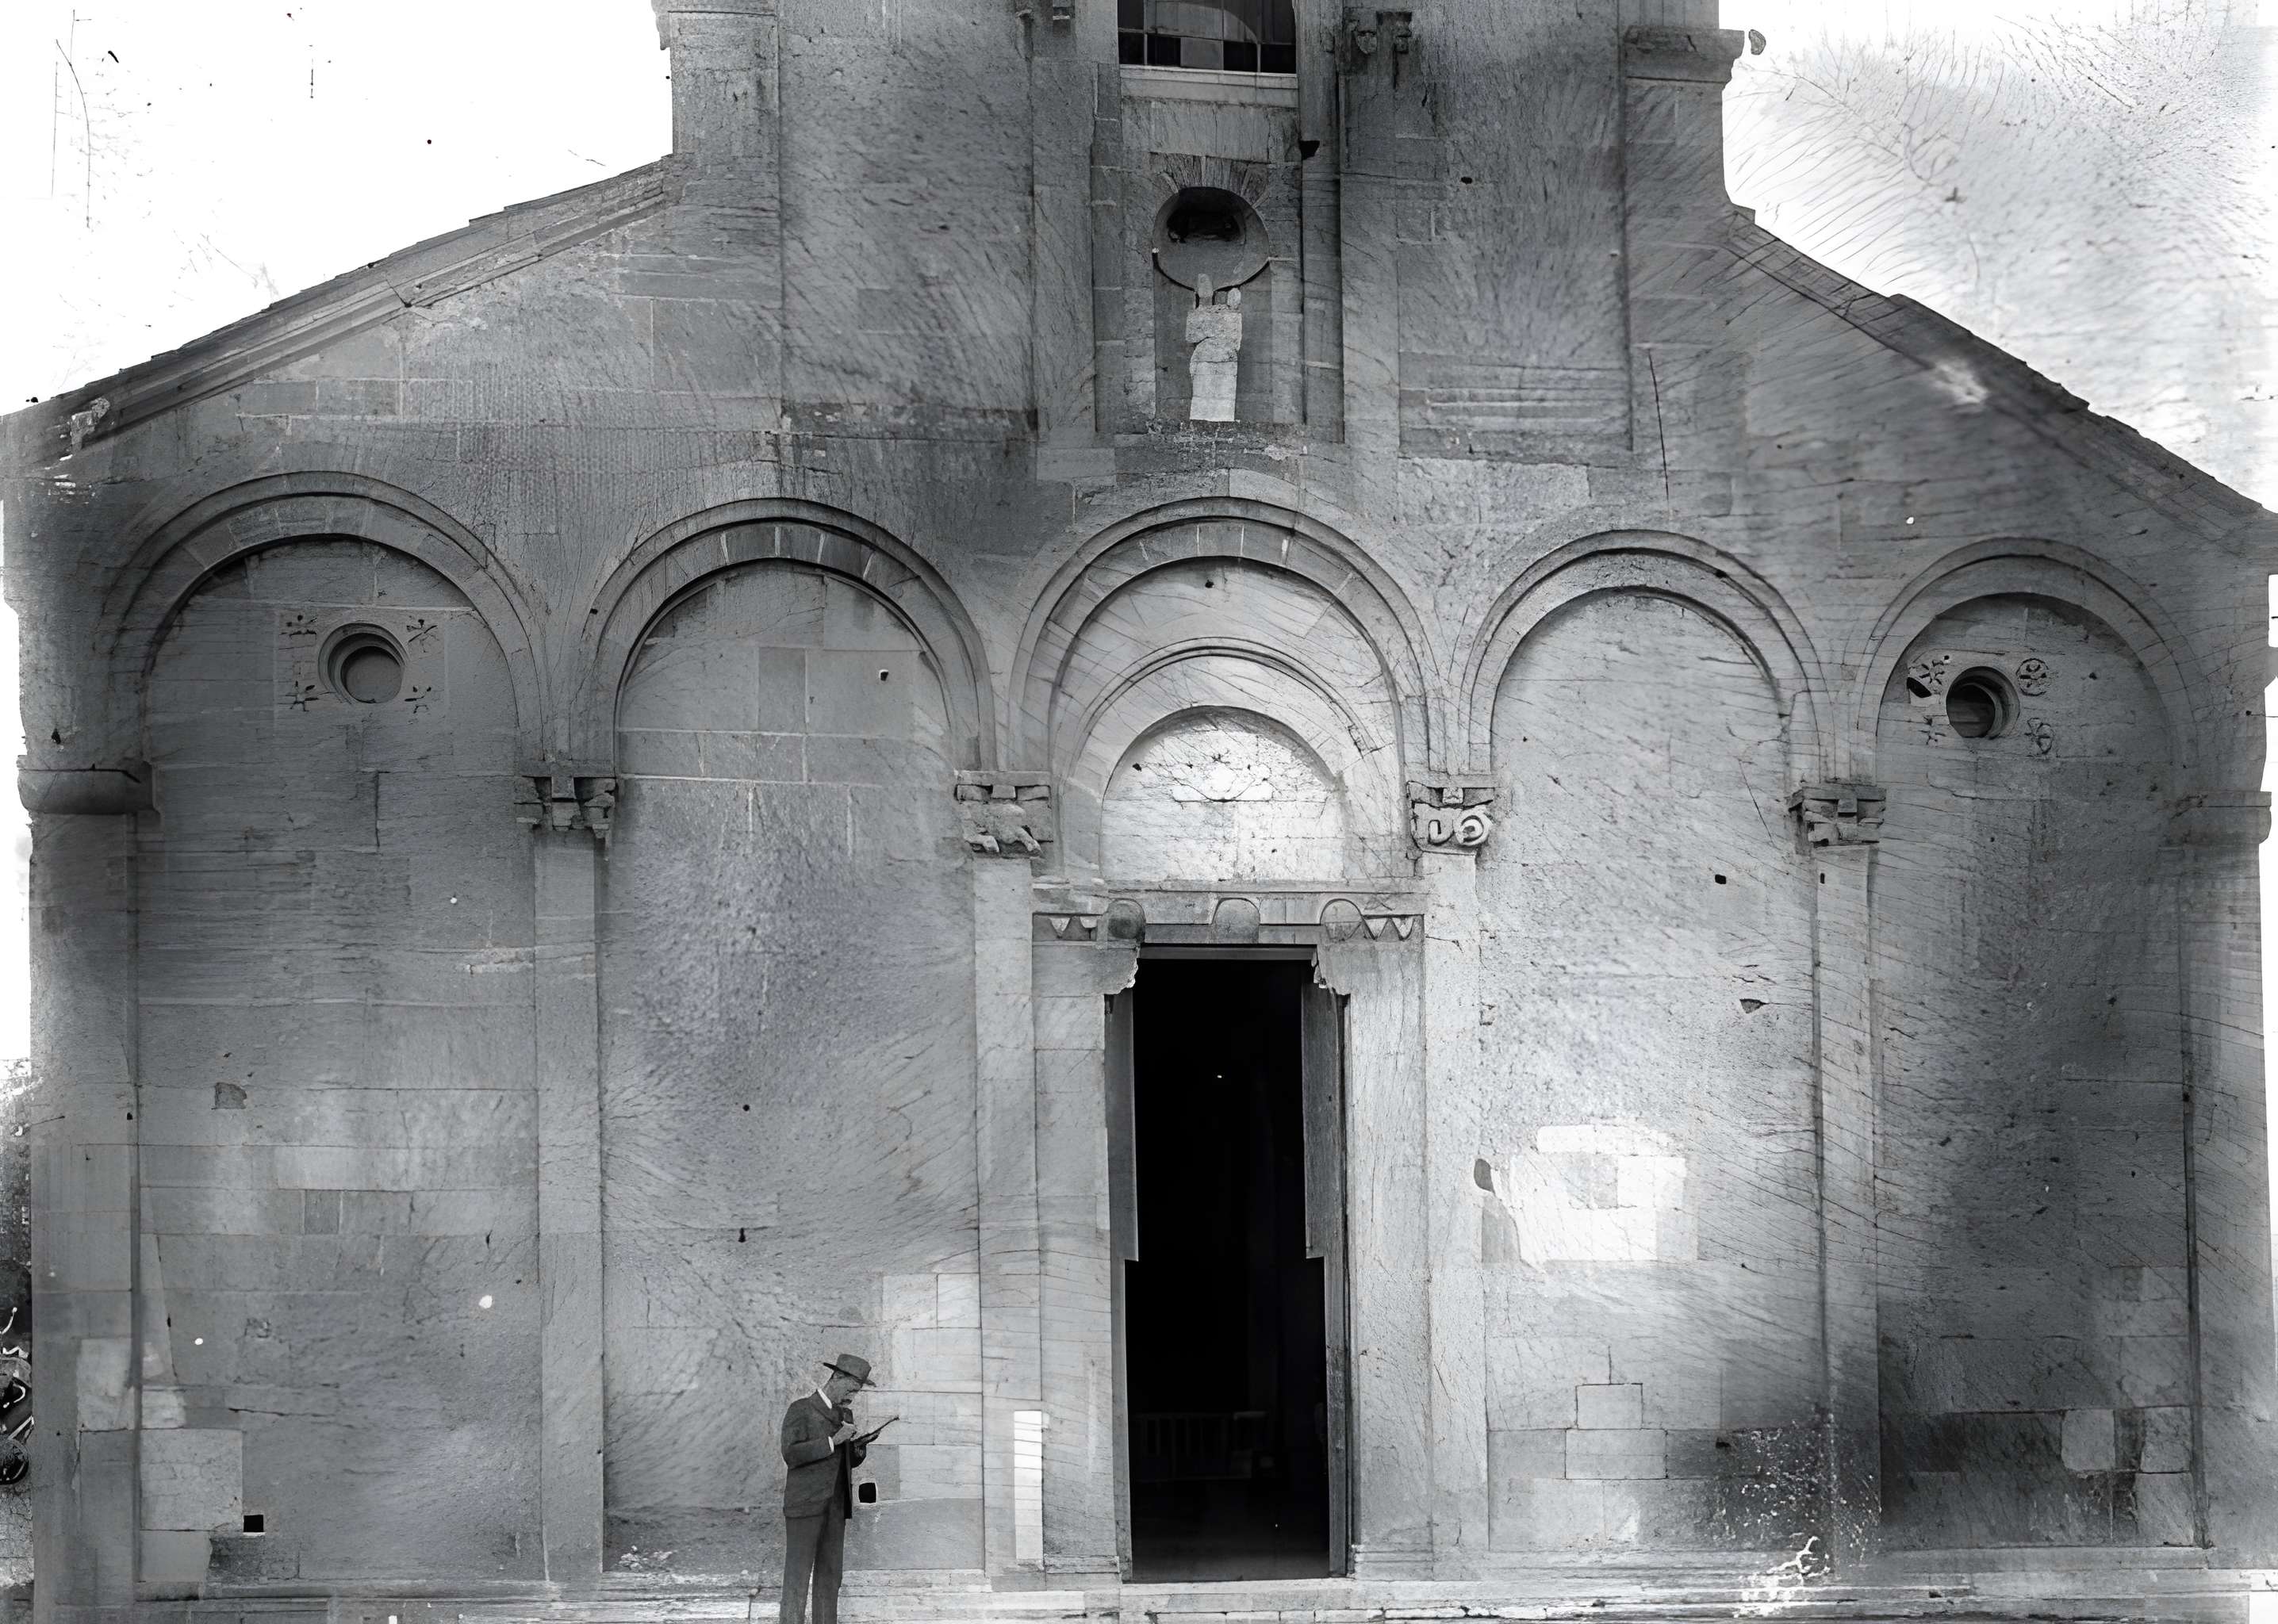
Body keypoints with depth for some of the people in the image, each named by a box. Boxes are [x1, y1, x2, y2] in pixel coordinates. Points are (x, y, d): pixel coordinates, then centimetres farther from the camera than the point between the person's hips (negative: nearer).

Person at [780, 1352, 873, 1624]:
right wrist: (833, 1442, -21)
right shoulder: (801, 1409, -6)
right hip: (805, 1504, -7)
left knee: (830, 1573, 4)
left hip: (836, 1505, 7)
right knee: (798, 1573, -9)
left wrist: (859, 1447, 1)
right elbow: (792, 1454, -17)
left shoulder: (845, 1413, 17)